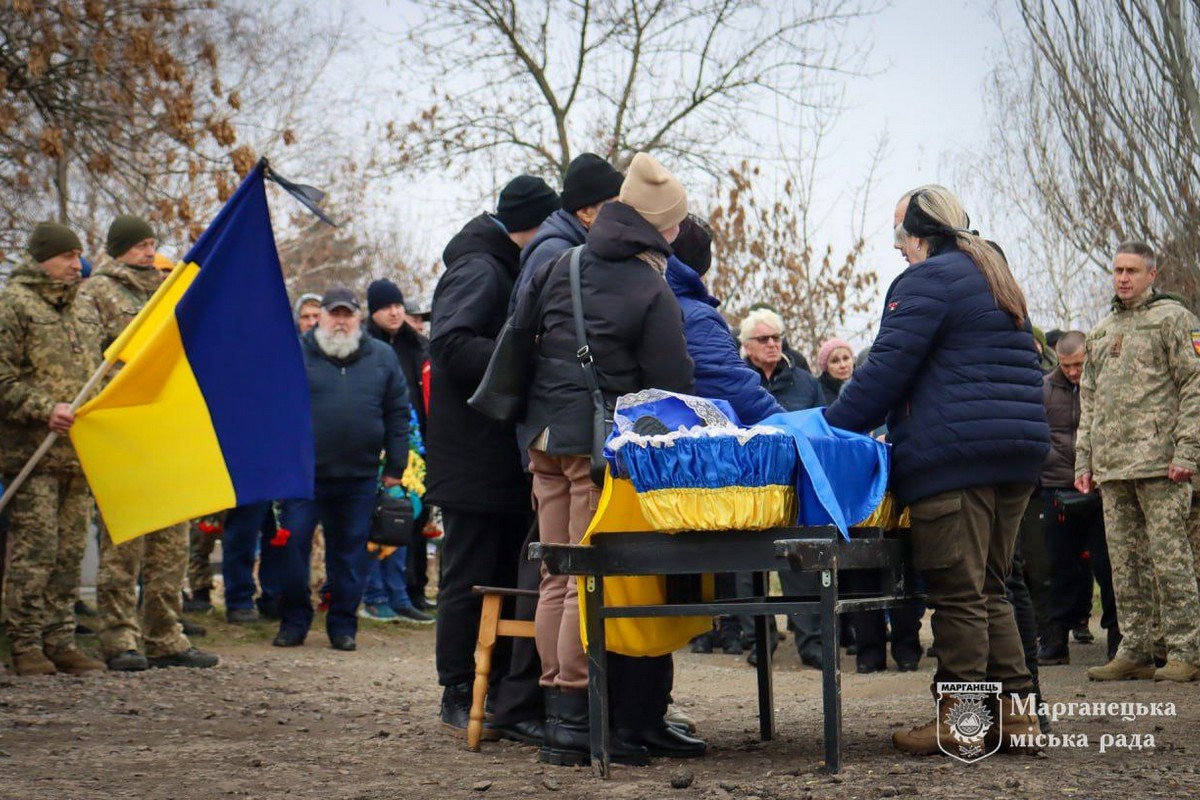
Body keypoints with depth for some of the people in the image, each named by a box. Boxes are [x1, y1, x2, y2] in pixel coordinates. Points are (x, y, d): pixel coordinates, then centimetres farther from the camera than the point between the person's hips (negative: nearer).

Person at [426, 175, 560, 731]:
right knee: (468, 579, -3)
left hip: (505, 456, 10)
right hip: (473, 460, -10)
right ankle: (458, 698, 4)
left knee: (510, 575, 13)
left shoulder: (505, 270, 19)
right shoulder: (477, 271, -12)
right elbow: (449, 343, -26)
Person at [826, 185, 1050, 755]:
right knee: (987, 589, 13)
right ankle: (1013, 708, 11)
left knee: (957, 591, -7)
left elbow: (887, 370, -12)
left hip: (953, 456, -9)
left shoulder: (927, 280, -5)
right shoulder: (995, 282, 25)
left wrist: (829, 427, -4)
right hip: (1017, 451, 9)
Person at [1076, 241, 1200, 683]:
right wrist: (1084, 460, 15)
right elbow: (1089, 401, 24)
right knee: (1126, 564, 6)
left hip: (1158, 461, -7)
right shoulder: (1100, 332, 22)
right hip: (1111, 465, 7)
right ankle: (1135, 651, 10)